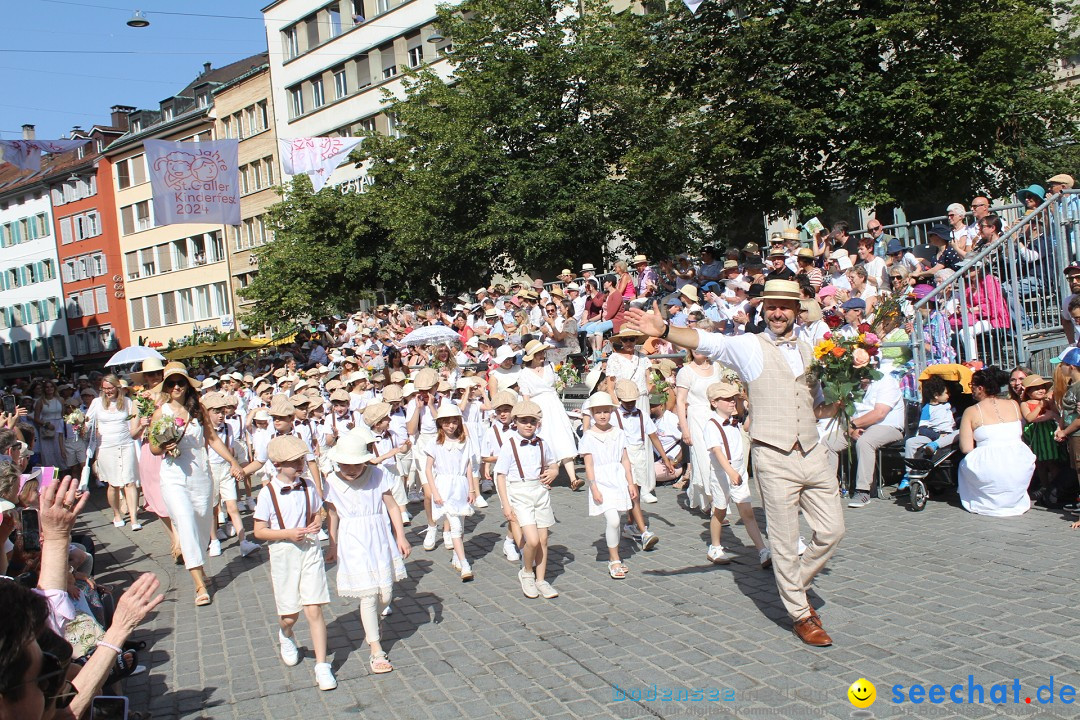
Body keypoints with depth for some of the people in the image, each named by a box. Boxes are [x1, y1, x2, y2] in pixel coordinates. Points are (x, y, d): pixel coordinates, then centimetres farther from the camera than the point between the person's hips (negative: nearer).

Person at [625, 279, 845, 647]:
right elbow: (707, 341, -20)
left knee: (832, 530, 10)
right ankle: (800, 616, 21)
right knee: (785, 542, 3)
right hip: (775, 458, -5)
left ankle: (796, 585, 34)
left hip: (812, 454, 5)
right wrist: (664, 330, -36)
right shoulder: (749, 346, -2)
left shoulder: (808, 351, 15)